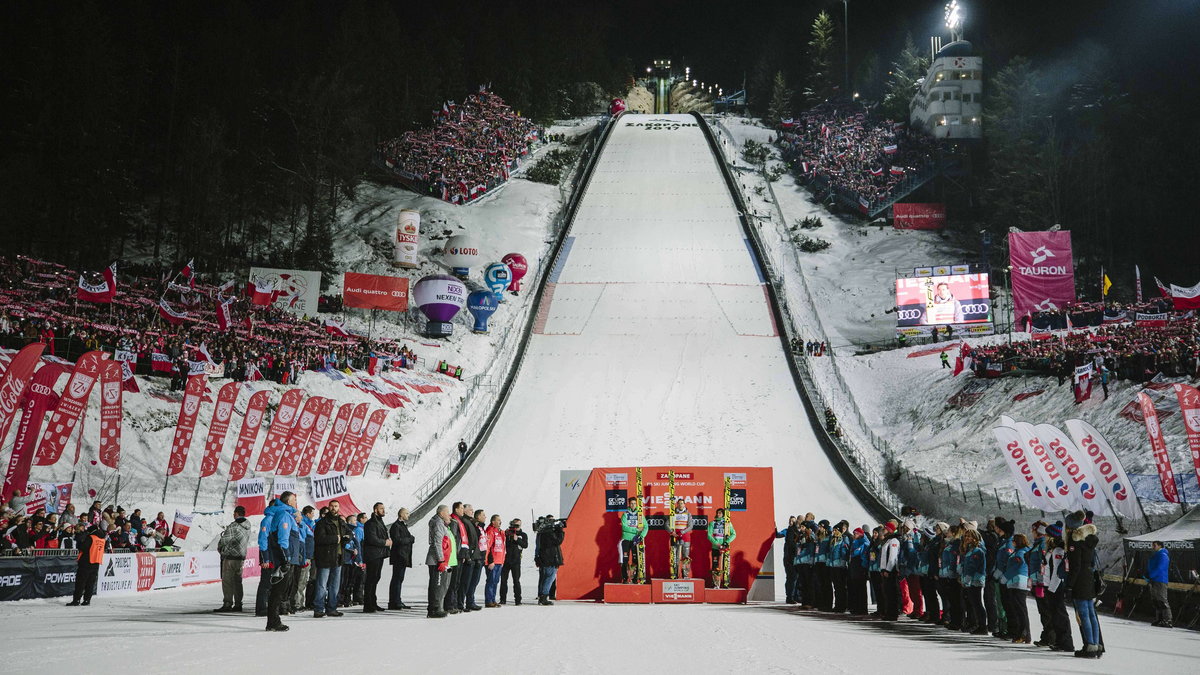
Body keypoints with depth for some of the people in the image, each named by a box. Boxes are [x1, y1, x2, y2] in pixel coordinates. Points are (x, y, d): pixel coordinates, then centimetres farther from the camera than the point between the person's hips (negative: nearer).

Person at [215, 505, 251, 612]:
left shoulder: (233, 526, -16)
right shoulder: (248, 527, 7)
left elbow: (224, 540, -13)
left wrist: (220, 548, 6)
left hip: (230, 556, -8)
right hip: (241, 556, 8)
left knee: (227, 581, -4)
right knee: (237, 581, 13)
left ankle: (227, 604, -6)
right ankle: (238, 604, 15)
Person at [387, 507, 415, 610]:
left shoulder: (403, 525, 22)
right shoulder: (396, 526, -10)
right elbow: (397, 540, -20)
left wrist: (411, 538, 5)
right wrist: (411, 539, -12)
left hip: (404, 557, 10)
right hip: (399, 556, -10)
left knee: (399, 579, 12)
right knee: (397, 579, -9)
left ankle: (397, 602, 17)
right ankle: (394, 602, -8)